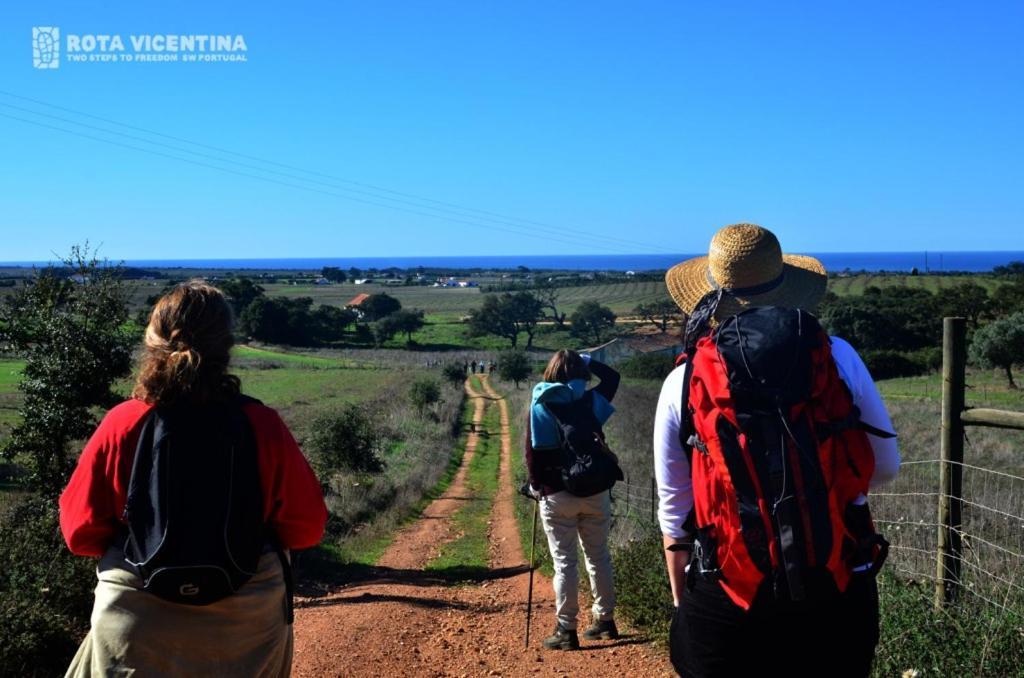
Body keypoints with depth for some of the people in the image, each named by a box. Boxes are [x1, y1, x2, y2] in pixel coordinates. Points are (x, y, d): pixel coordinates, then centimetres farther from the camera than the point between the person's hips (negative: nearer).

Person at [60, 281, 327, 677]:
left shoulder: (121, 425, -12)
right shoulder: (262, 426, -13)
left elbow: (81, 532, -3)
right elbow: (306, 528, -5)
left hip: (137, 629, 0)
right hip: (245, 630, 0)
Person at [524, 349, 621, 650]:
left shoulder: (540, 405, -5)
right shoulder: (592, 400, -1)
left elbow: (532, 452, -4)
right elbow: (612, 376, 19)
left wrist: (536, 485, 10)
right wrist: (584, 360, 19)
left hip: (557, 494, -2)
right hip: (594, 491, 2)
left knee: (564, 562, 2)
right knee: (598, 557, 14)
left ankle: (566, 630, 3)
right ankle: (605, 620, 24)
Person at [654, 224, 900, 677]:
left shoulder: (683, 383, -3)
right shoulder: (838, 357, -3)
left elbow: (673, 512, 3)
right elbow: (885, 467, 8)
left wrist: (683, 604, 15)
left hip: (727, 605, 0)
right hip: (838, 594, 1)